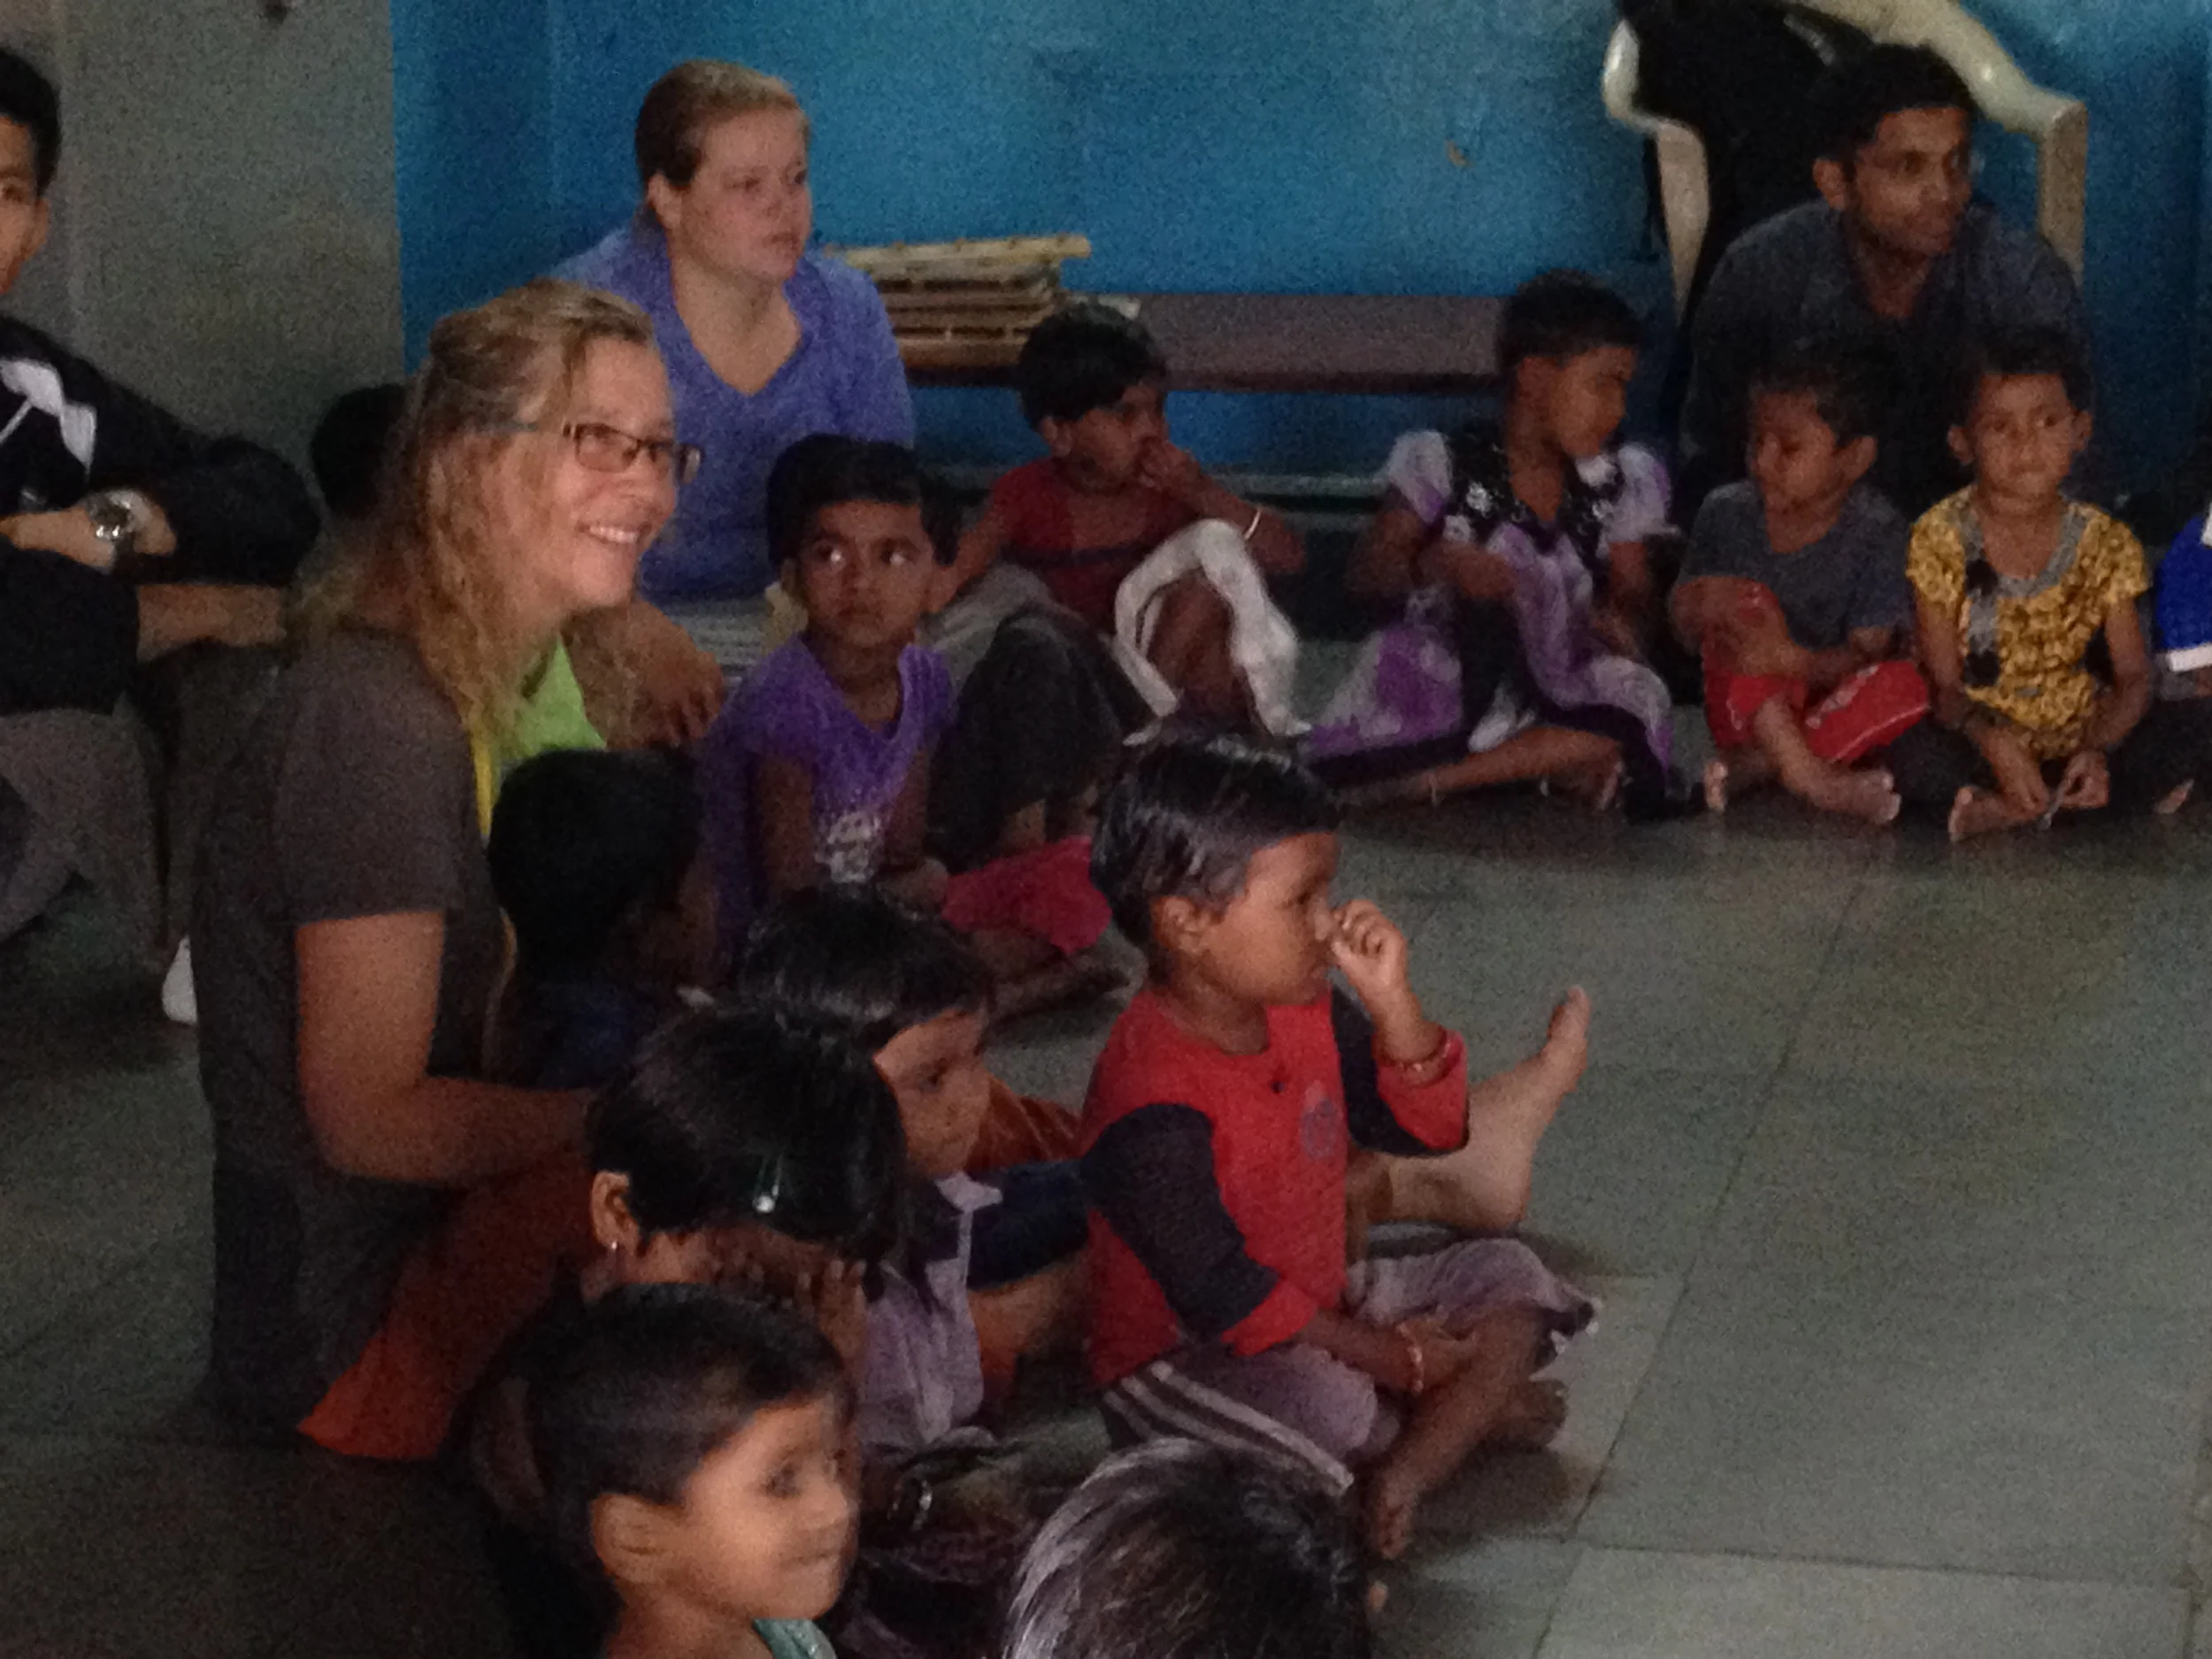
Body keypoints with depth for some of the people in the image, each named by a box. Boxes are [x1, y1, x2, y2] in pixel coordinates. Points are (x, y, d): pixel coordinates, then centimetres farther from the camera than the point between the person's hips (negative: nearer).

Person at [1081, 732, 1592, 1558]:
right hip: (1179, 1360, -10)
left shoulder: (1307, 1012, 1)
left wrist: (1392, 1004, -12)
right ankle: (1469, 1412, -7)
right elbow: (1219, 1292, -25)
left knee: (1509, 1279, 3)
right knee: (1327, 1406, -40)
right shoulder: (1152, 1102, -27)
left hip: (1315, 1311, 10)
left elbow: (1425, 1129, 6)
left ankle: (1401, 1474, -17)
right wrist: (1391, 1359, -18)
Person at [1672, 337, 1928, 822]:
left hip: (1827, 701, -1)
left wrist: (1794, 660, -37)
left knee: (1905, 687, -29)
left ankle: (1753, 765, -30)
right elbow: (1683, 623, 0)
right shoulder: (1726, 512, -2)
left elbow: (1867, 653, -17)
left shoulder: (1875, 531, -10)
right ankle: (1805, 771, -33)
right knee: (1748, 602, -25)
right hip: (1741, 705, 1)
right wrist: (1695, 612, -25)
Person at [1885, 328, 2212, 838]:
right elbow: (1942, 683, -9)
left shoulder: (2106, 544, -2)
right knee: (1912, 757, -35)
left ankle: (2003, 807, -21)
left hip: (2077, 734, 3)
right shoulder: (1941, 536, -8)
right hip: (1980, 735, -3)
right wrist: (1991, 740, -30)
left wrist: (2098, 751, -23)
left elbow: (2133, 676, -2)